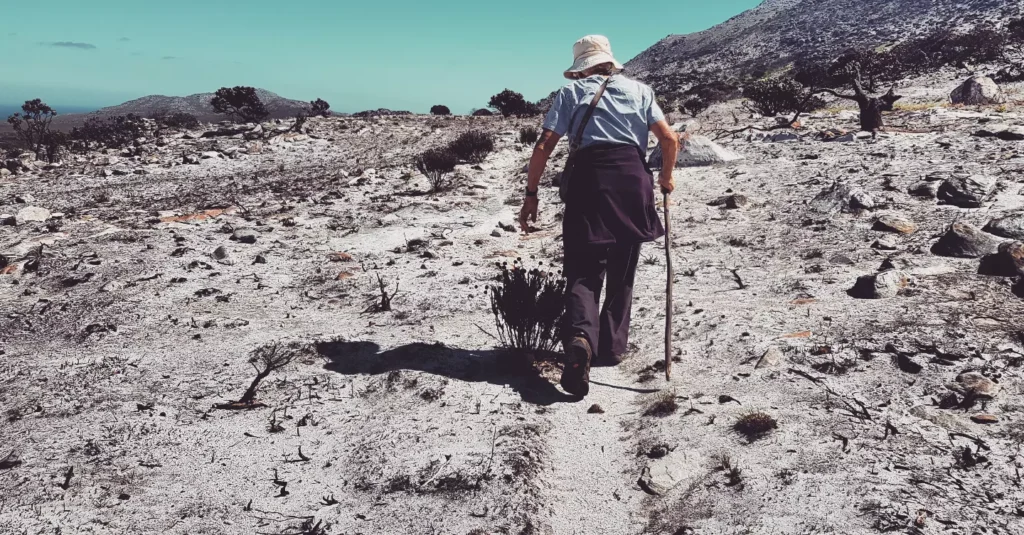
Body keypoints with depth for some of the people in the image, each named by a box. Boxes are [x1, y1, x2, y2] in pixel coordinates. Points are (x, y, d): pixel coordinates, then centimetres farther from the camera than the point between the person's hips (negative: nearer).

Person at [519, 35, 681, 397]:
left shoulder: (571, 92, 13)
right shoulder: (639, 90, 18)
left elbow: (544, 146, 2)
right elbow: (670, 139, 9)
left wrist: (531, 194, 7)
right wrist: (666, 177, 26)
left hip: (588, 179, -2)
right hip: (633, 178, 2)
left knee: (583, 272, -1)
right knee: (621, 274, 16)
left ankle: (580, 339, -26)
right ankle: (611, 347, 23)